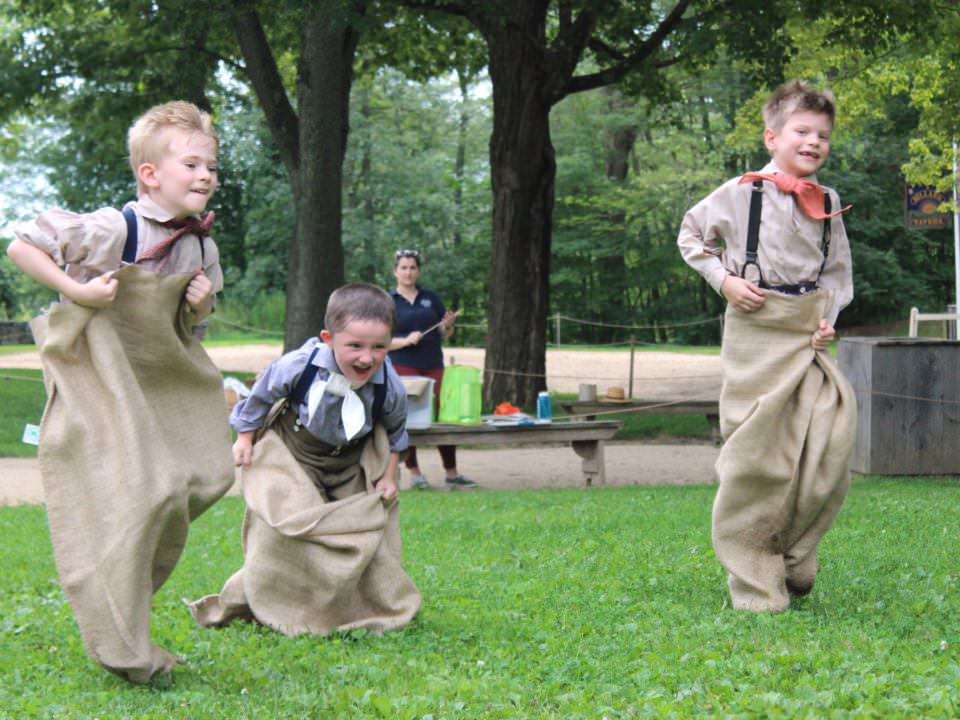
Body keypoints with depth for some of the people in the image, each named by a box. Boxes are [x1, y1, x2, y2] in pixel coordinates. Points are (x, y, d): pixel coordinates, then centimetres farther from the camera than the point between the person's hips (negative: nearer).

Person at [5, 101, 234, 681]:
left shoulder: (201, 246, 3)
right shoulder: (113, 229, -19)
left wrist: (201, 303, -3)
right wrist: (77, 290, -22)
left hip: (161, 381, 8)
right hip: (102, 377, -8)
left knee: (205, 477, 3)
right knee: (134, 496, -14)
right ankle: (123, 648, -3)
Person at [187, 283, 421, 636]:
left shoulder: (389, 387, -22)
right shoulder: (299, 365, -29)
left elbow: (395, 430, 2)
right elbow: (261, 395, -7)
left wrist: (389, 475, 2)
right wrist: (245, 438, 1)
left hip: (352, 464, 2)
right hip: (292, 454, -2)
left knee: (364, 534, -1)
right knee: (286, 526, -16)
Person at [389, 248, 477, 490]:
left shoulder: (431, 298, 15)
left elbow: (444, 334, 17)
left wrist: (448, 325, -6)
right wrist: (405, 340, -16)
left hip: (433, 366, 3)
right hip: (402, 367, -3)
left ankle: (452, 473, 7)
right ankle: (413, 473, 6)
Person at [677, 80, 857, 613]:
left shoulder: (828, 202, 10)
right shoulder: (742, 192, -2)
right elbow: (691, 234, 11)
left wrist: (829, 316, 5)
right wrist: (723, 280, -2)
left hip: (808, 331, 4)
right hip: (756, 329, -4)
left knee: (832, 439, -9)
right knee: (755, 455, -4)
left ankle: (792, 560, 10)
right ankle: (755, 585, 7)